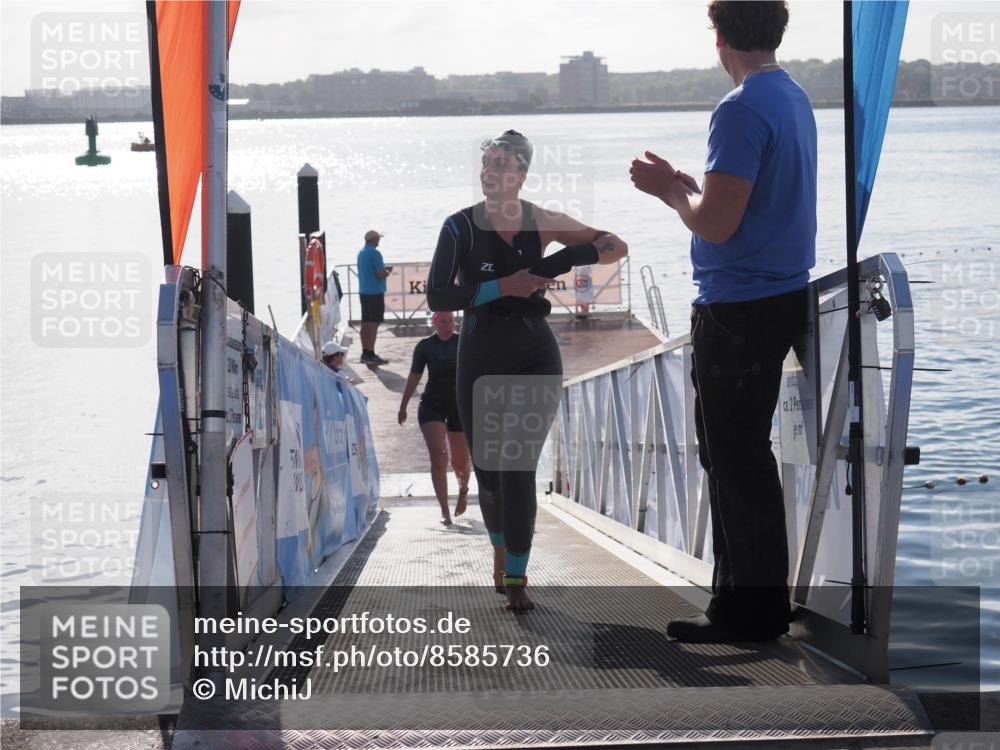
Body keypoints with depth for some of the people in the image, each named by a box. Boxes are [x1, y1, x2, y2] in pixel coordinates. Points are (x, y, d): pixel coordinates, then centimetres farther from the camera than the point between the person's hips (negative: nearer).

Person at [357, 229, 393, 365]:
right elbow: (381, 274, -20)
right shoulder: (375, 253, -15)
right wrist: (387, 272, 1)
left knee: (365, 322, 11)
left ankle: (365, 353, 14)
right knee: (373, 323, -7)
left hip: (363, 291, 9)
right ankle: (370, 354, -9)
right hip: (375, 292, -9)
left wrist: (384, 268, 19)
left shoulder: (361, 253, 12)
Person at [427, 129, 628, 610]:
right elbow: (437, 296, -15)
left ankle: (515, 578, -13)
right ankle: (501, 551, 38)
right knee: (488, 471, 10)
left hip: (535, 358, -1)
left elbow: (616, 247, 0)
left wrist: (565, 260, -17)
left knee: (517, 467, -15)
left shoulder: (541, 223, -1)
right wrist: (502, 287, -22)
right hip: (480, 362, 1)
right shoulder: (461, 227, -5)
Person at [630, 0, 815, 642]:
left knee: (736, 462, -1)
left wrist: (670, 188, -4)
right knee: (738, 458, 18)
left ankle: (751, 613, 6)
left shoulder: (742, 109, -19)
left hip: (739, 311, -10)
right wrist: (682, 186, 17)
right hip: (782, 296, 10)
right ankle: (747, 599, 26)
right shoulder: (794, 99, 11)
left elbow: (716, 224, -21)